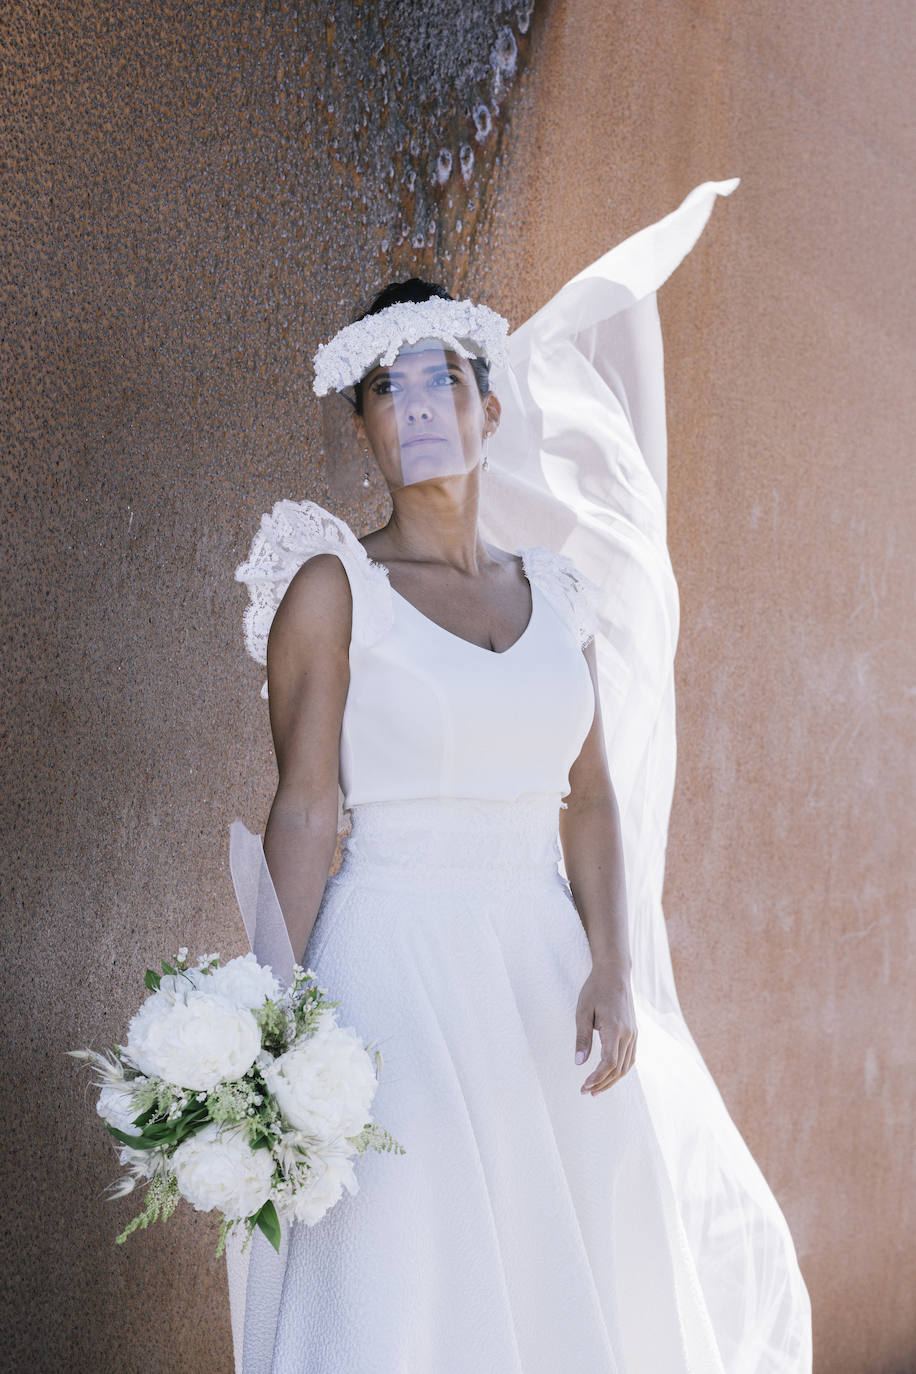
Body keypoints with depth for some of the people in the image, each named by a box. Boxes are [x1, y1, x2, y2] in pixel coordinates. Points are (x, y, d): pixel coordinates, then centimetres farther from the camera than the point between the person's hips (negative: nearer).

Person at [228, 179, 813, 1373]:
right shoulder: (334, 584, -1)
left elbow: (591, 797, 7)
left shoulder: (559, 594, 12)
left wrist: (614, 971, -7)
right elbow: (304, 809, -7)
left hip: (549, 978, 5)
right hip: (396, 974, -4)